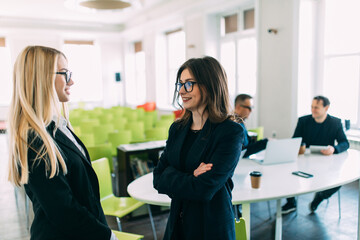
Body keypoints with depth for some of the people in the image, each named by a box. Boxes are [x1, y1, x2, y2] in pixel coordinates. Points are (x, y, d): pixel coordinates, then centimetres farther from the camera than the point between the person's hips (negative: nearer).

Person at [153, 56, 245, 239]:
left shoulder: (231, 132, -17)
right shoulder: (177, 129, 3)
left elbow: (204, 189, -23)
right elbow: (158, 177, -2)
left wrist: (172, 178, -10)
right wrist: (190, 177, -18)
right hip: (177, 224, 5)